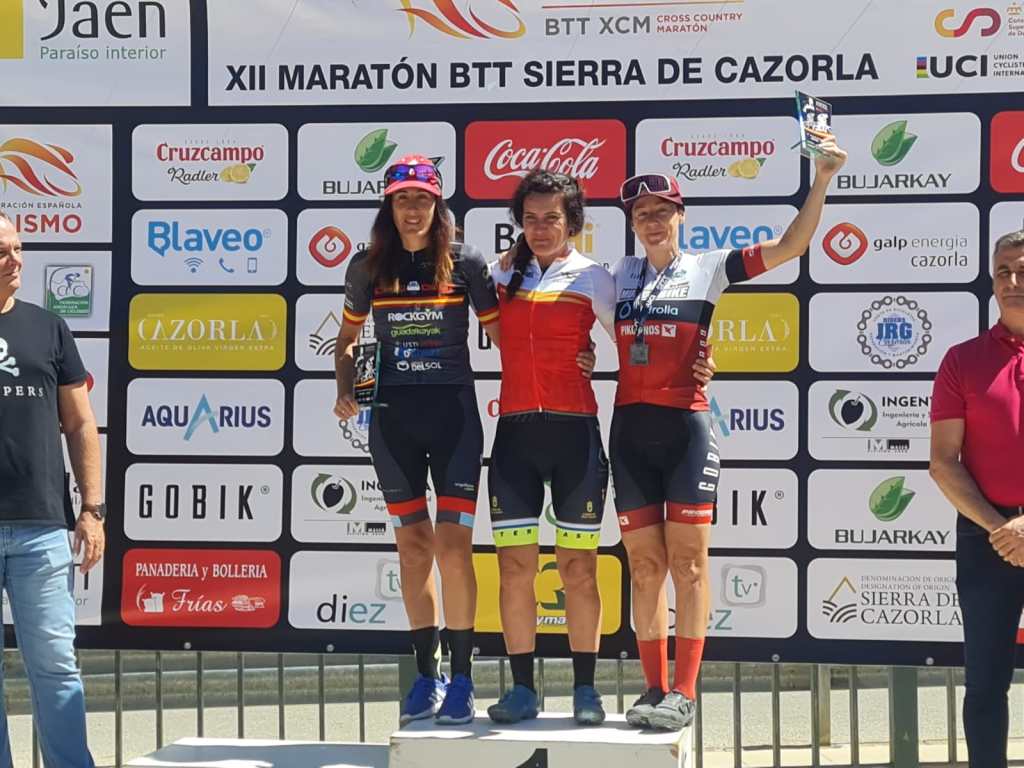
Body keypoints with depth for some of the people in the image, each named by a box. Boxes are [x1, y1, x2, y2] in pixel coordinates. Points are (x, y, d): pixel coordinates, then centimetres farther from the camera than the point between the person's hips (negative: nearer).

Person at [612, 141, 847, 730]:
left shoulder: (706, 270, 3)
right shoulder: (620, 276, 14)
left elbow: (790, 246, -2)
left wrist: (822, 180, -9)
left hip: (686, 426, -4)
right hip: (630, 430, 4)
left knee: (688, 562, -6)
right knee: (644, 565, 4)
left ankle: (684, 693, -5)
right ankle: (655, 688, 10)